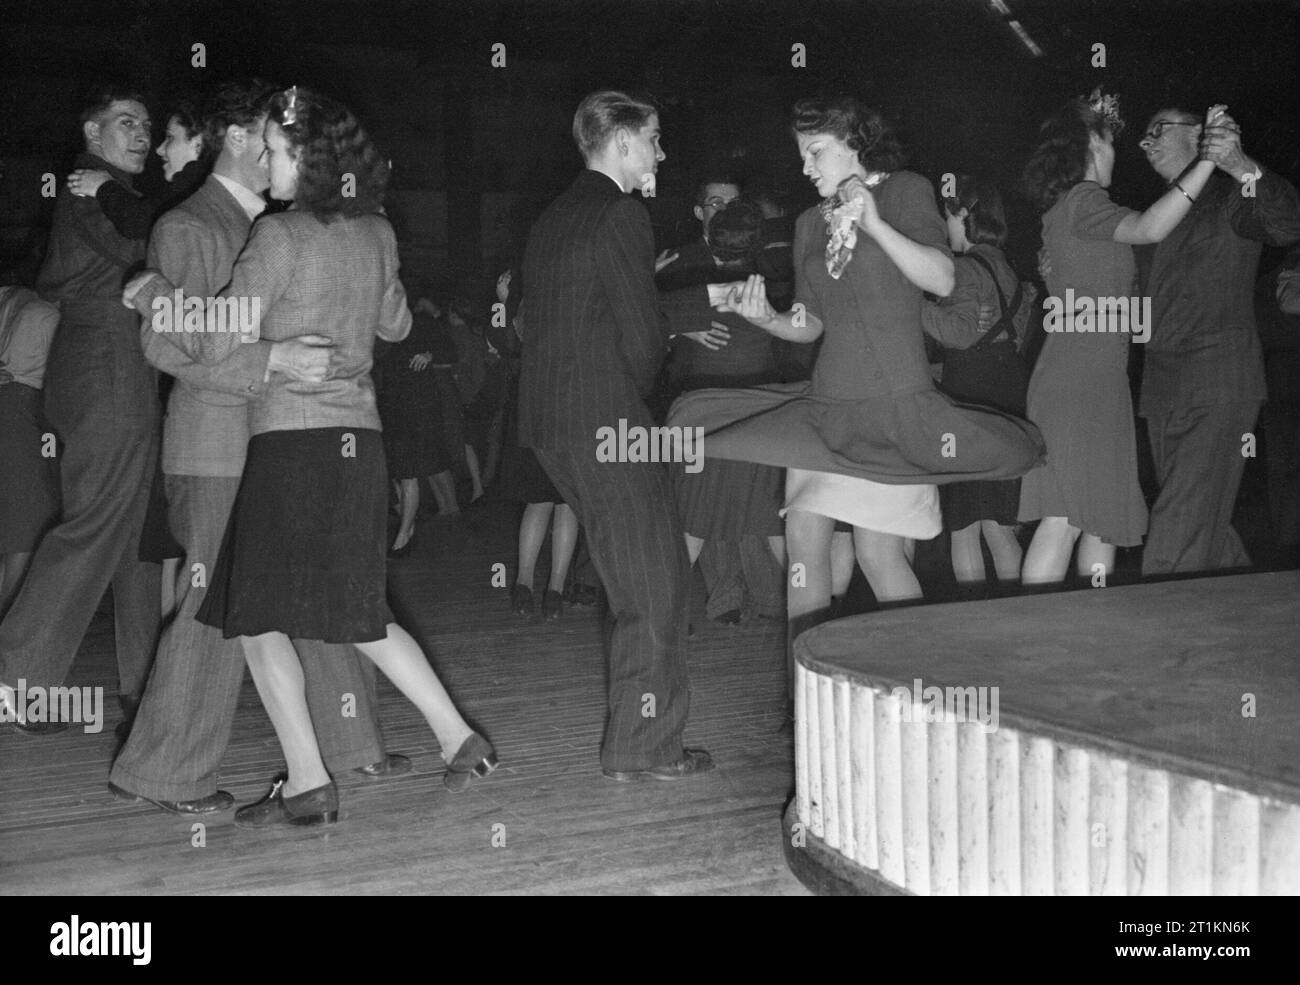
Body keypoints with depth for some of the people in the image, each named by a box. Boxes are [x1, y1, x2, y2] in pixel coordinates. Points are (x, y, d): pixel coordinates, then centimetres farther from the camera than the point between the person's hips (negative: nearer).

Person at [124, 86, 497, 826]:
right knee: (359, 614, 18)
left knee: (258, 617, 3)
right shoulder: (376, 234, 8)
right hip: (359, 438, 7)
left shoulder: (280, 236, -11)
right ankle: (461, 740, 15)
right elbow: (397, 325, 24)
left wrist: (159, 292, 2)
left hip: (291, 438, -7)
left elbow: (218, 344, -12)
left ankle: (308, 783, 0)